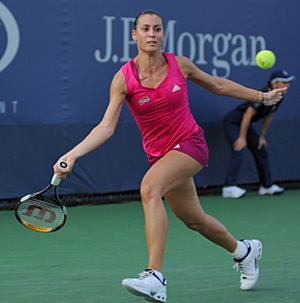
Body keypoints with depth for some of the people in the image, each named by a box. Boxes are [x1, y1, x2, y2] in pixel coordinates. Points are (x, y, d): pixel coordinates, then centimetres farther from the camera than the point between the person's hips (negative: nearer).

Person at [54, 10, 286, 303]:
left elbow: (218, 85, 11)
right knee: (194, 220, 16)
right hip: (159, 154, 3)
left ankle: (155, 279, -37)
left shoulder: (179, 64, -7)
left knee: (149, 188, -31)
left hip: (190, 144, -3)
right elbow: (106, 127, -15)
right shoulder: (124, 78, -10)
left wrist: (261, 97, 18)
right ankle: (244, 251, 48)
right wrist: (72, 154, -30)